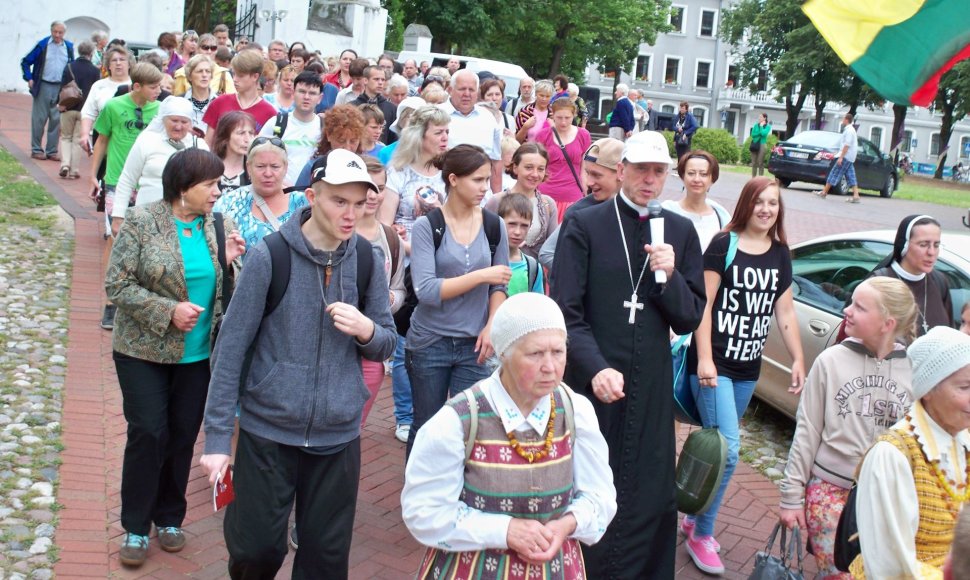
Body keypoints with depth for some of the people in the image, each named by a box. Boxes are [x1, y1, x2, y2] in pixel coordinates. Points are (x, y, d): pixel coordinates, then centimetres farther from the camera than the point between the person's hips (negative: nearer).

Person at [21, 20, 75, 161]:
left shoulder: (69, 47, 6)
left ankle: (52, 150, 12)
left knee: (56, 120, 4)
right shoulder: (42, 44, -2)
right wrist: (29, 78, -6)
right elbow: (25, 62, 3)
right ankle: (36, 149, 10)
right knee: (39, 119, 2)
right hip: (43, 87, -2)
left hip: (61, 89, 3)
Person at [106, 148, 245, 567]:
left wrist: (230, 263, -14)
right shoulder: (142, 222, -10)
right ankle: (135, 527, 14)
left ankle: (169, 517, 28)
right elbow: (117, 284, -11)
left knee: (183, 437, 10)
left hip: (199, 356, 4)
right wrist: (169, 311, -21)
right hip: (144, 351, -3)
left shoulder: (221, 226, 1)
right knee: (148, 434, -1)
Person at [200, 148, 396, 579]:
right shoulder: (270, 256, -10)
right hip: (268, 431, -2)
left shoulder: (366, 260, 0)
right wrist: (217, 437, -9)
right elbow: (231, 348, -7)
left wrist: (367, 329, -16)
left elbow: (386, 345, 8)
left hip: (338, 435, 3)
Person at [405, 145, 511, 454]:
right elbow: (425, 290, -18)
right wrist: (482, 275, -19)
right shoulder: (426, 226, -9)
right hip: (429, 343, -2)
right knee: (426, 428, 13)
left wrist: (491, 326, -9)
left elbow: (499, 285, 7)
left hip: (473, 345, 2)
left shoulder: (493, 225, 1)